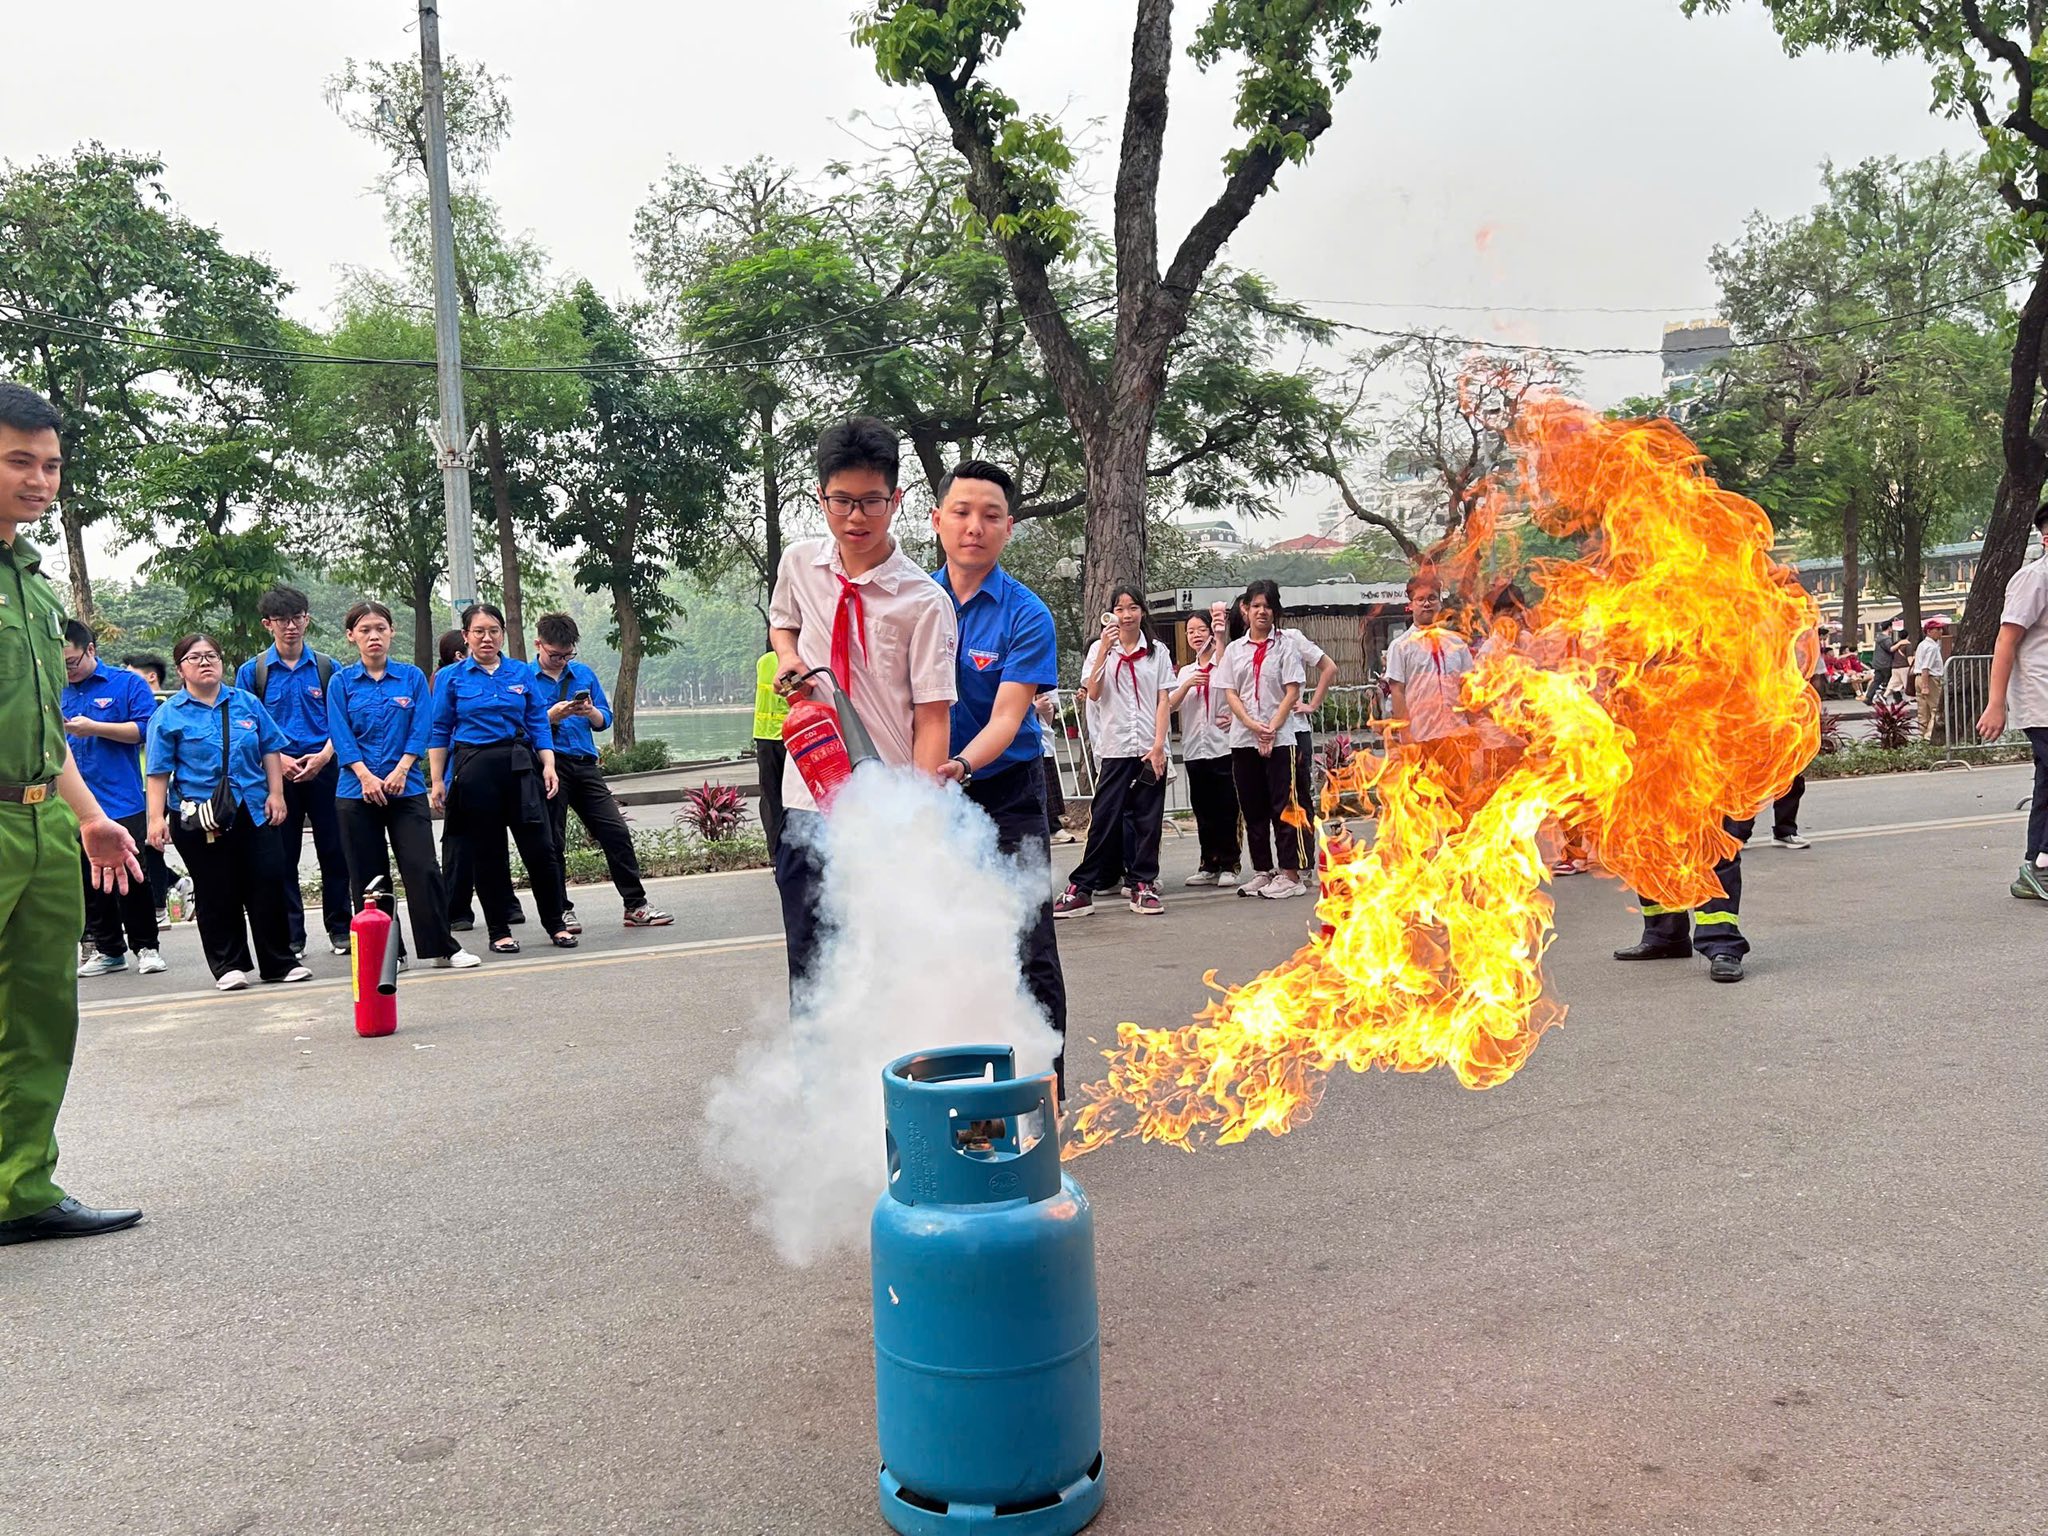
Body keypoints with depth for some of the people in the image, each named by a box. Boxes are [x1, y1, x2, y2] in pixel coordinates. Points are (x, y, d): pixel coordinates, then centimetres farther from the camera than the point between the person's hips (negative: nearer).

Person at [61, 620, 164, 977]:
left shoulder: (128, 684, 0)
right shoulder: (57, 693, 13)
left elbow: (144, 729, -9)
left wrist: (93, 727, -15)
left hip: (123, 803, -5)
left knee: (132, 879, -1)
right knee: (90, 883, 9)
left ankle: (145, 947, 11)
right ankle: (108, 950, 19)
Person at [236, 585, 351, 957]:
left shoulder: (326, 667, 6)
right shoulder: (252, 671, 4)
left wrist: (323, 756, -11)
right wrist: (278, 759, -11)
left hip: (324, 769, 0)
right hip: (276, 772, 0)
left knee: (334, 852, 3)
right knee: (282, 857, 4)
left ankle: (340, 930, 13)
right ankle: (291, 936, 13)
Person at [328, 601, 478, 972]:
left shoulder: (412, 677, 7)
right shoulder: (341, 682, 6)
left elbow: (421, 730, 0)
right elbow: (341, 737, -2)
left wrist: (400, 771, -12)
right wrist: (366, 777, -14)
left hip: (407, 788, 0)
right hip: (357, 791, 1)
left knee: (423, 869, -6)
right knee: (368, 877, 5)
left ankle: (443, 948, 2)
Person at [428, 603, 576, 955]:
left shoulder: (523, 673, 9)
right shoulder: (451, 678, 4)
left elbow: (539, 724, 10)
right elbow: (439, 733, 5)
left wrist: (549, 766, -1)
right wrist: (436, 781, 0)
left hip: (520, 766, 1)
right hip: (474, 770, -1)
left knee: (539, 846, -3)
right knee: (487, 853, 5)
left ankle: (556, 924, 9)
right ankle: (499, 932, 15)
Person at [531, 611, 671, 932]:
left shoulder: (584, 674, 11)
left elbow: (605, 720, 11)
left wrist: (590, 712, -10)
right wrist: (552, 716, -18)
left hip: (585, 764, 3)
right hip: (548, 766, -3)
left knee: (616, 831, -1)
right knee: (553, 842, 3)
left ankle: (636, 905, 5)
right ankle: (561, 911, 14)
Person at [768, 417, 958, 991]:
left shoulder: (924, 600, -9)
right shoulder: (798, 563, 6)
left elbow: (933, 717, -11)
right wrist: (789, 658, 5)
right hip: (809, 799, 4)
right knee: (811, 965, 10)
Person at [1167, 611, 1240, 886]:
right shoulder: (1186, 672, 17)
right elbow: (1170, 704, 7)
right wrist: (1187, 684, -6)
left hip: (1223, 746, -5)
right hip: (1194, 748, 5)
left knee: (1226, 807, -2)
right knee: (1203, 809, 7)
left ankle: (1229, 864, 4)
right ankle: (1209, 865, 13)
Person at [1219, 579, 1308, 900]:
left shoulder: (1285, 647, 3)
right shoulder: (1234, 650, 11)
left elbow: (1292, 693, -3)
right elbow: (1230, 693, 4)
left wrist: (1272, 729, -13)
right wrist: (1252, 724, -11)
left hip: (1279, 738, -3)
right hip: (1243, 739, 4)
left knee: (1283, 806, -4)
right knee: (1252, 808, 8)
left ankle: (1290, 874, 0)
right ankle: (1262, 871, 17)